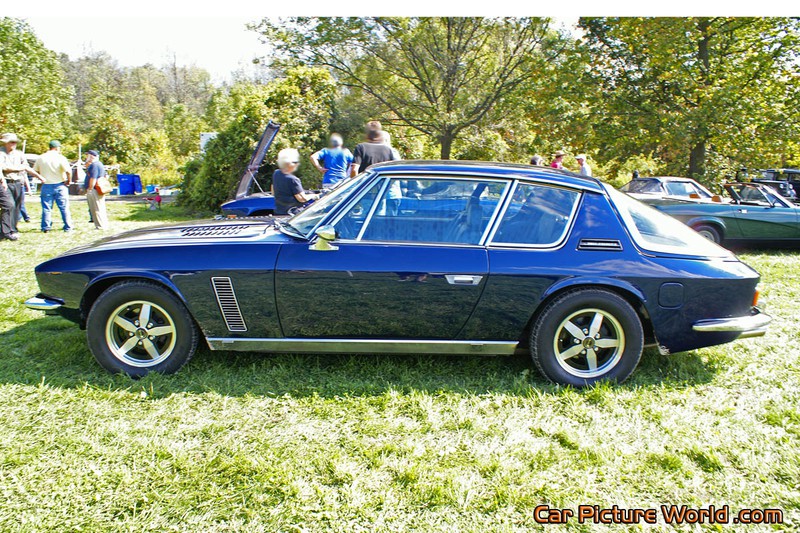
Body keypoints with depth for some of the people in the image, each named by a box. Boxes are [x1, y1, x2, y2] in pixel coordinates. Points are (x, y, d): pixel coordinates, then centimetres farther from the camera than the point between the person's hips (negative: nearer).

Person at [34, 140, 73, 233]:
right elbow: (68, 171, -18)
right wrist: (68, 181, -4)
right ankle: (68, 227, 8)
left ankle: (46, 227, 9)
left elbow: (34, 171, 8)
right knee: (64, 207, 5)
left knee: (46, 208, 9)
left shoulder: (41, 158, 4)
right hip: (59, 185, -3)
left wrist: (42, 178, 17)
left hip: (46, 186, 3)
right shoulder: (60, 158, -9)